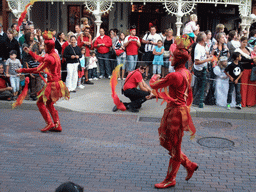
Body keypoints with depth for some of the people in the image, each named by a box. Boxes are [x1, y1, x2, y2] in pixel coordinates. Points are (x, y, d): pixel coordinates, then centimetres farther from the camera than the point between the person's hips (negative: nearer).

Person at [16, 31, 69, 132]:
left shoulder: (50, 58, -18)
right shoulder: (55, 55, 11)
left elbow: (37, 70, -18)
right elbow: (40, 59, 26)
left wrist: (22, 70, -11)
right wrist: (30, 52, 33)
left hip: (52, 84, -9)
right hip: (57, 83, 9)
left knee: (40, 103, -1)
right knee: (49, 104, 15)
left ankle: (49, 123, -6)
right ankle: (57, 125, 12)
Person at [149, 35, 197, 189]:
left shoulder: (175, 75, -23)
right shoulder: (187, 73, 7)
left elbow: (154, 85, -17)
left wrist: (155, 77, 3)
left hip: (176, 112, -9)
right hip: (181, 109, 9)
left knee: (174, 147, 4)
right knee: (166, 141, 19)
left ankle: (171, 179, 19)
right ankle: (190, 165, 28)